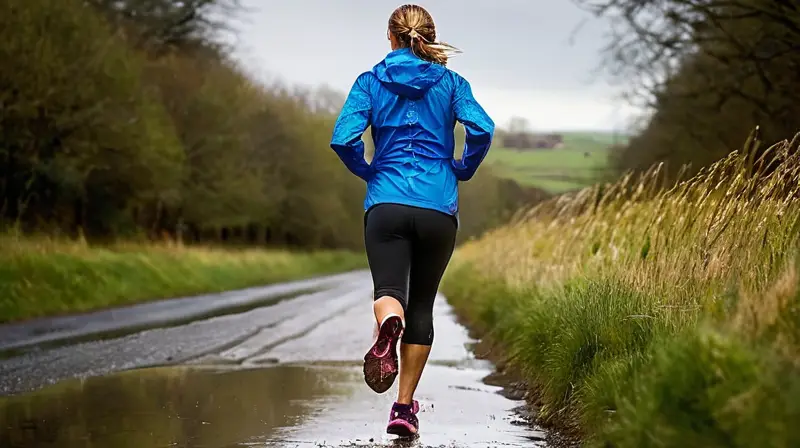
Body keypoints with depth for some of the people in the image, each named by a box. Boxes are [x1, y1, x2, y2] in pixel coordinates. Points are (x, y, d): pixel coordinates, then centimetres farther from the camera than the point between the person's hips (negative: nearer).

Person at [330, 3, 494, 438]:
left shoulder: (370, 82, 8)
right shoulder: (451, 83, 9)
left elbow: (343, 139, -6)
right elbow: (482, 129, -8)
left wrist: (367, 171, 12)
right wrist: (463, 170, 10)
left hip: (386, 203, -1)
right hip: (439, 206, 1)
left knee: (389, 291, -9)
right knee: (421, 304, 11)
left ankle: (388, 325, -47)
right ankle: (405, 406, 11)